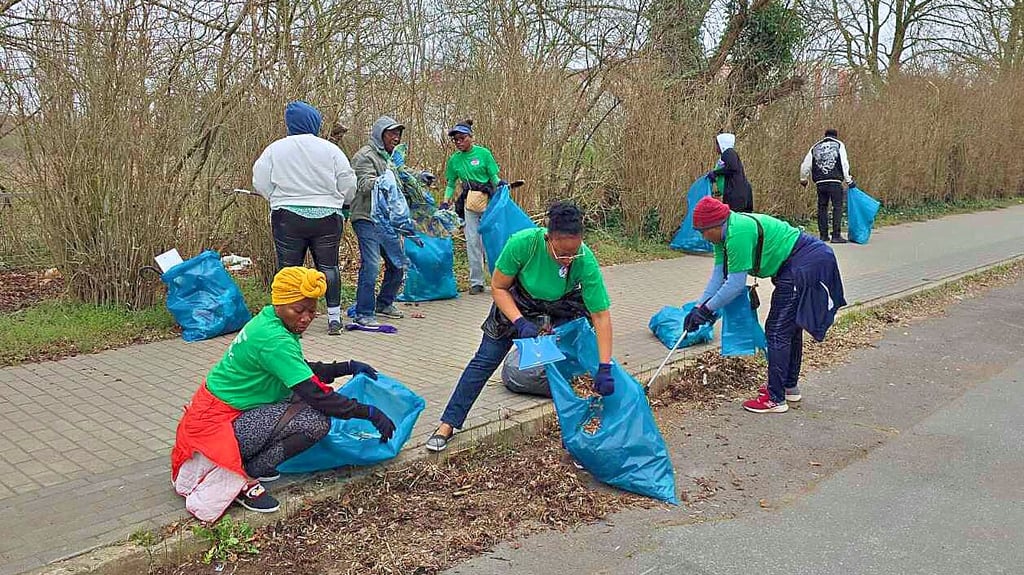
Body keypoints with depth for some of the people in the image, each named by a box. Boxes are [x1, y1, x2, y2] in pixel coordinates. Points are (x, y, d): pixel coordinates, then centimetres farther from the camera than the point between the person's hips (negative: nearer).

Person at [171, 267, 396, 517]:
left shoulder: (269, 321, 4)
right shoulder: (274, 340, -25)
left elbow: (304, 371, 17)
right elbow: (316, 394, -26)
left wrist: (348, 367, 9)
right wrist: (369, 413, -19)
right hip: (218, 423, -10)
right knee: (317, 420, -22)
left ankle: (251, 464, 8)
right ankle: (242, 479, -8)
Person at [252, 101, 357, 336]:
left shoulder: (275, 149, -2)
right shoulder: (330, 149, -3)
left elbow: (260, 183, 3)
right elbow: (348, 186, 1)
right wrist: (335, 201, 21)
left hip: (287, 218, 0)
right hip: (327, 217, 0)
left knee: (289, 268, 8)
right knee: (328, 266, 10)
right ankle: (334, 318, 12)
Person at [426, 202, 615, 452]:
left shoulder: (586, 261, -35)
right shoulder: (523, 243, -37)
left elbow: (601, 315, -29)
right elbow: (498, 288, -20)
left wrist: (605, 367, -33)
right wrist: (520, 323, -33)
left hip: (564, 307, 1)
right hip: (518, 300, -1)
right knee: (485, 359, -3)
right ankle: (448, 424, 6)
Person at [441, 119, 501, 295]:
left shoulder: (483, 153, -3)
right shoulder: (454, 160, 7)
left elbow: (494, 176, -1)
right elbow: (451, 184, 14)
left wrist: (500, 185, -22)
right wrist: (445, 203, 3)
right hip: (469, 203, 3)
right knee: (472, 242, 3)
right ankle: (476, 282, 9)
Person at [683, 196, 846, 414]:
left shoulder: (738, 232, -26)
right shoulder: (725, 234, 5)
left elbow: (736, 284, -24)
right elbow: (718, 275, 5)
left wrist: (707, 309, -16)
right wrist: (699, 308, -1)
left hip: (805, 263, -11)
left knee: (777, 331, -8)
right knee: (790, 326, 20)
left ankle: (776, 399, -1)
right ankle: (789, 387, 35)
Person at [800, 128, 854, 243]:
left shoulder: (815, 147, 17)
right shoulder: (839, 145, 8)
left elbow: (805, 165, 16)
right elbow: (844, 164, -2)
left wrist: (803, 179, 31)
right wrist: (849, 180, 3)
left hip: (820, 182, 3)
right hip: (835, 182, -3)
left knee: (822, 207, 11)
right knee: (837, 207, -1)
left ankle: (823, 235, 11)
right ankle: (836, 236, -7)